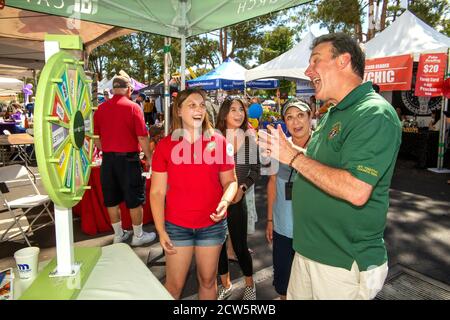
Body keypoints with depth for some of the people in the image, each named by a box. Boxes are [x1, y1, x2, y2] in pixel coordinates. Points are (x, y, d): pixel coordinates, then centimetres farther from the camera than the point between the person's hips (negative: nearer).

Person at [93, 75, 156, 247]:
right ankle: (138, 235, 18)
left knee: (111, 199, 14)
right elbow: (142, 137, -13)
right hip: (128, 158, -5)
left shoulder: (100, 108, 3)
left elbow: (96, 139, 7)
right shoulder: (133, 107, -10)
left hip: (108, 159, 5)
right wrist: (149, 158, -3)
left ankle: (118, 234, 27)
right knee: (134, 199, 7)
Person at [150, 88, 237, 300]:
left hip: (212, 224, 1)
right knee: (174, 285, 11)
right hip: (177, 226, 0)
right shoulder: (165, 145, -4)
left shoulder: (218, 142, -3)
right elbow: (157, 192, -3)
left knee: (208, 280, 17)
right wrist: (161, 230, -7)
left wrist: (225, 201, -16)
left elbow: (230, 181, 4)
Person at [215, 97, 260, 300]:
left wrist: (243, 188, -6)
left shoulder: (250, 140, 1)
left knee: (239, 245, 5)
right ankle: (225, 285, 35)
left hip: (238, 200, 0)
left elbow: (255, 170, 8)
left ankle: (250, 285, 31)